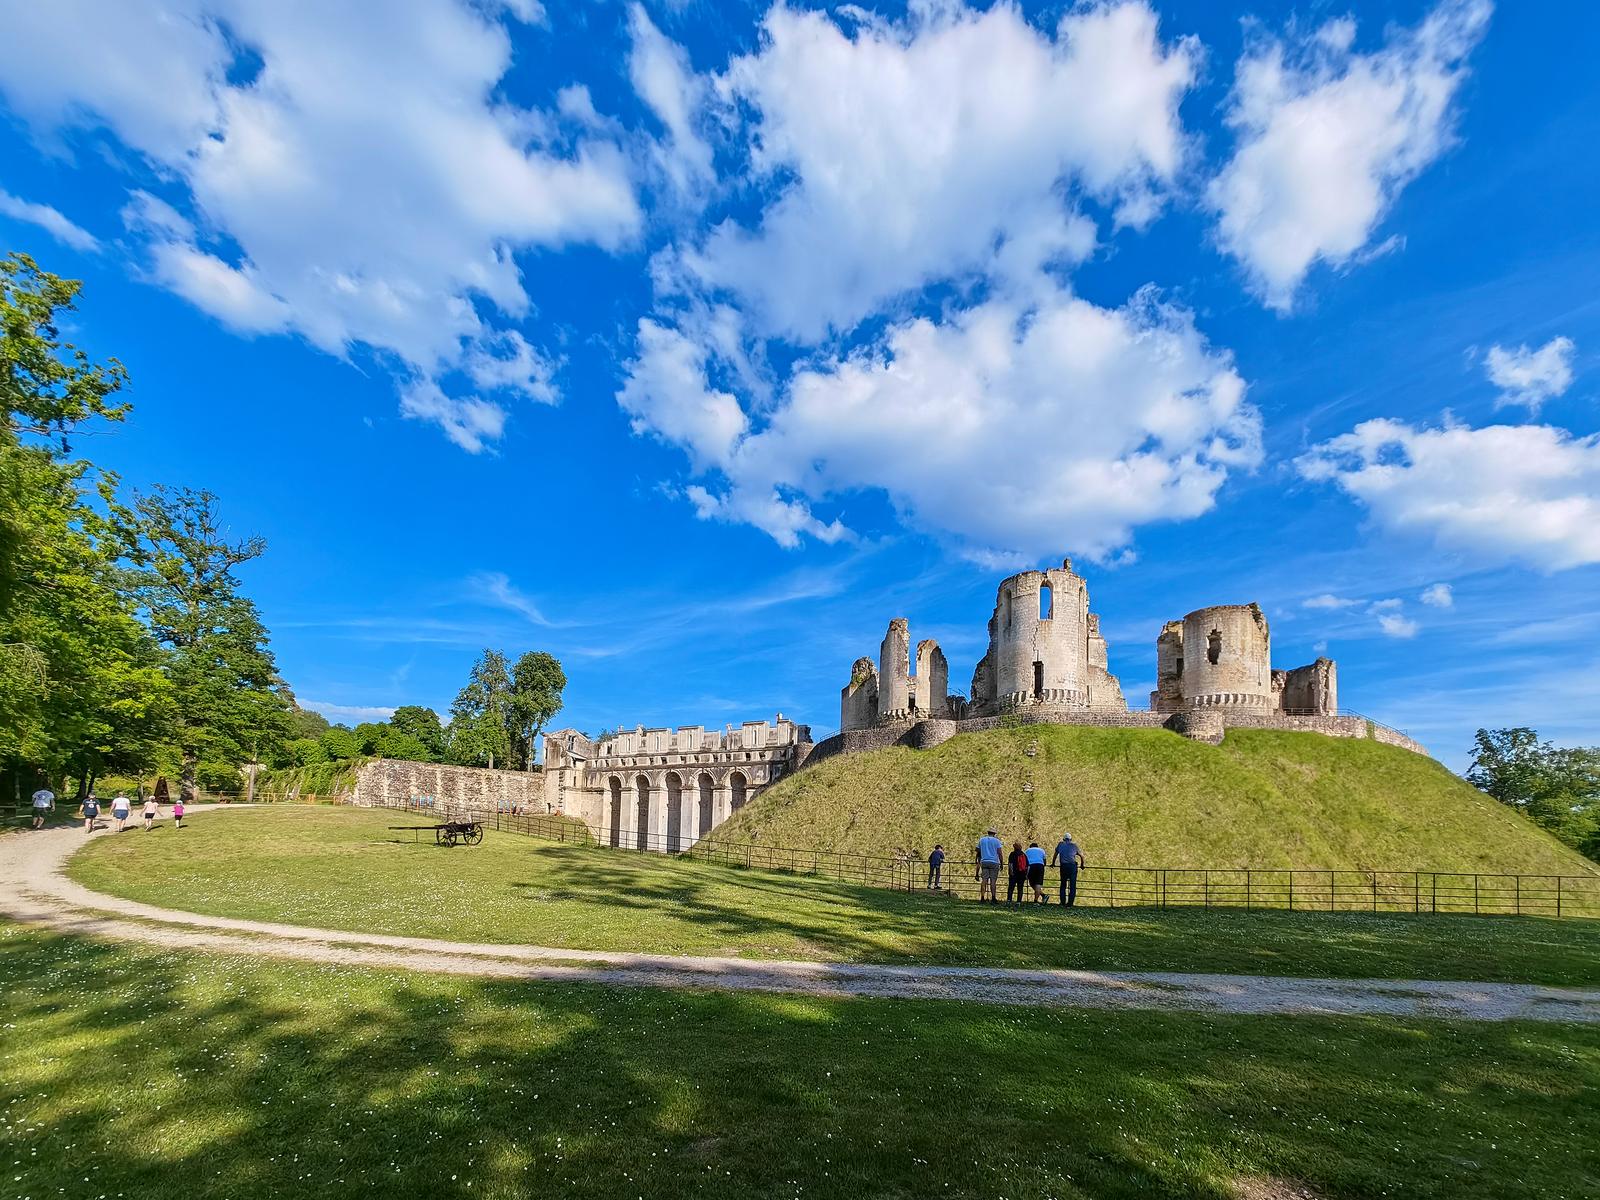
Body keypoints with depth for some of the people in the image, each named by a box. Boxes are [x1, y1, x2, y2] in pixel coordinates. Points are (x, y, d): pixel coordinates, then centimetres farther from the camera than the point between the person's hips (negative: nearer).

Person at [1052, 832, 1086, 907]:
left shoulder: (1060, 844, 16)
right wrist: (1082, 865, 34)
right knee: (1072, 886, 4)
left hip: (1063, 866, 1)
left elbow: (1055, 855, 24)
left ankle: (1063, 903, 7)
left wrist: (1053, 864, 36)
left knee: (1063, 885, 12)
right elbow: (1082, 856, 19)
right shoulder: (1074, 845, 14)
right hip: (1073, 866, -1)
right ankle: (1070, 904, 0)